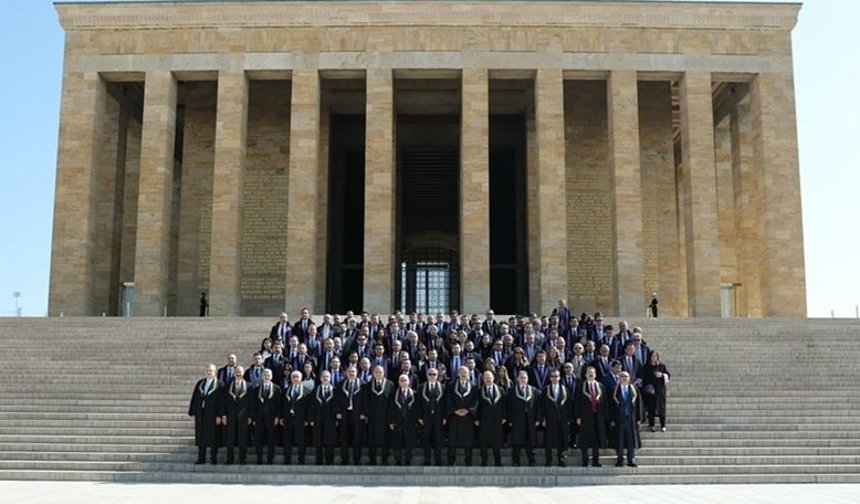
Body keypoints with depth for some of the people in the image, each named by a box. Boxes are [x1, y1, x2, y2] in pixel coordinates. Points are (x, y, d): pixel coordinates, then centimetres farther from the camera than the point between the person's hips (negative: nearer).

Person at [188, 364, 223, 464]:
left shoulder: (219, 384, -3)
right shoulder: (200, 383, 10)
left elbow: (220, 400, -7)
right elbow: (195, 398, 11)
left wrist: (219, 415, -13)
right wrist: (193, 412, 4)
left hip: (212, 414, -4)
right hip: (200, 413, 4)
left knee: (213, 437, 0)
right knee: (200, 436, 6)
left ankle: (213, 459, 6)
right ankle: (201, 458, 12)